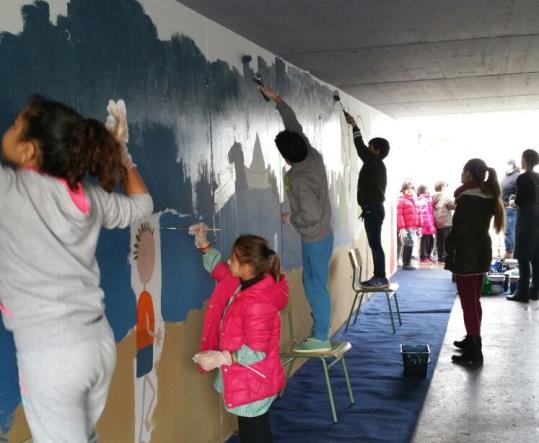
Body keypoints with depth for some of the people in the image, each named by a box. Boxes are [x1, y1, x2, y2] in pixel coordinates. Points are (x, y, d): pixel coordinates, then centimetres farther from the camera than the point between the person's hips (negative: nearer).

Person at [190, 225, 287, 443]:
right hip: (246, 381, 10)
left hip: (252, 383, -10)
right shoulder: (241, 283, -2)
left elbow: (256, 352, -27)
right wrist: (203, 245, 12)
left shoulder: (258, 304, -31)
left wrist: (220, 358, -29)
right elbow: (218, 268, 19)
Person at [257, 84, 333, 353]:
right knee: (312, 281, 17)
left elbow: (312, 214, -29)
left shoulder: (299, 179, -26)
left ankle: (321, 338, 6)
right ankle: (321, 324, 26)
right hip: (323, 235, 9)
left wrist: (291, 218, -11)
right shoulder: (314, 157, -3)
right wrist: (276, 99, 12)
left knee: (315, 284, -2)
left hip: (315, 239, -9)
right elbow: (295, 126, 9)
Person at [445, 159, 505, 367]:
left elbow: (459, 229, -19)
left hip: (466, 255, -9)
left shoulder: (467, 198, -18)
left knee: (468, 303, -5)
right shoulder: (488, 196, 7)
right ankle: (472, 340, 30)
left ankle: (474, 353, -3)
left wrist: (449, 247, -3)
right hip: (481, 253, 9)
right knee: (475, 300, 19)